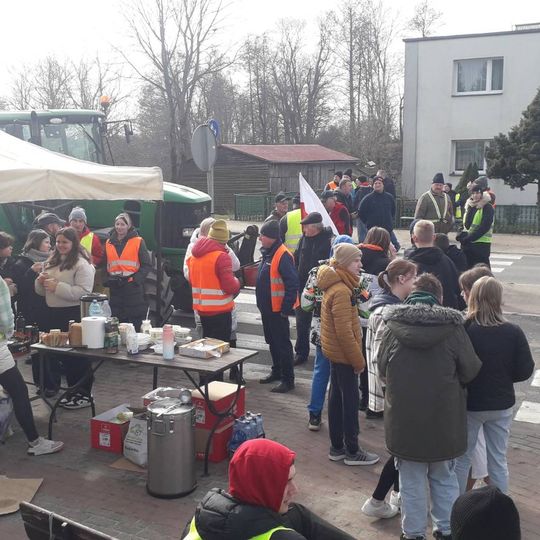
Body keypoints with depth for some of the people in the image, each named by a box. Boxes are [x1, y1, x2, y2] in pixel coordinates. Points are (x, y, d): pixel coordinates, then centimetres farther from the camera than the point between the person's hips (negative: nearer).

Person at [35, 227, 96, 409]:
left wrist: (58, 287, -24)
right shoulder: (51, 262, 14)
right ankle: (73, 391, 27)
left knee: (77, 354, -2)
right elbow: (42, 291, 19)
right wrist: (40, 281, -4)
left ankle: (84, 395, 10)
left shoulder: (82, 264, -11)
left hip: (74, 315, -8)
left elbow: (83, 292, -22)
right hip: (53, 313, 8)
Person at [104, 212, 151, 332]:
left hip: (133, 287, -4)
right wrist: (108, 279, 3)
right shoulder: (109, 243, 13)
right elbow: (105, 265, 20)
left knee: (136, 322, -4)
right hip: (115, 287, 4)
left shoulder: (138, 242, 0)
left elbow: (147, 265, -3)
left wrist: (136, 279, -15)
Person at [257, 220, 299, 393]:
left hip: (278, 310, -10)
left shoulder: (283, 256, -20)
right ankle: (276, 372, 34)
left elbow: (292, 284, -22)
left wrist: (286, 309, -20)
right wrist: (262, 304, 17)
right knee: (272, 341, 20)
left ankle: (288, 379, 6)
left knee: (282, 344, -2)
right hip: (266, 308, 10)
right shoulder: (267, 253, 10)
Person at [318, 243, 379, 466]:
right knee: (351, 400, 0)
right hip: (344, 355, -10)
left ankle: (337, 447, 24)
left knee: (337, 398, 14)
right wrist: (358, 359, -16)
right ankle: (352, 451, 11)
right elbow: (344, 331, -24)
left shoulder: (335, 285, 9)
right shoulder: (341, 291, -22)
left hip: (335, 353, 10)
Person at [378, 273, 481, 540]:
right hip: (444, 420, 0)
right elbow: (471, 371, -6)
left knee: (411, 481, 14)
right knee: (445, 478, 19)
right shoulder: (453, 329, -14)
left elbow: (382, 370, 0)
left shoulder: (392, 328, -10)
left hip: (404, 420, 0)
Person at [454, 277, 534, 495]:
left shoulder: (462, 330, -20)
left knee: (462, 458, 15)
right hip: (501, 404, 2)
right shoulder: (513, 332, -12)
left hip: (469, 404, -2)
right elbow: (525, 370, -6)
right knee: (499, 460, 16)